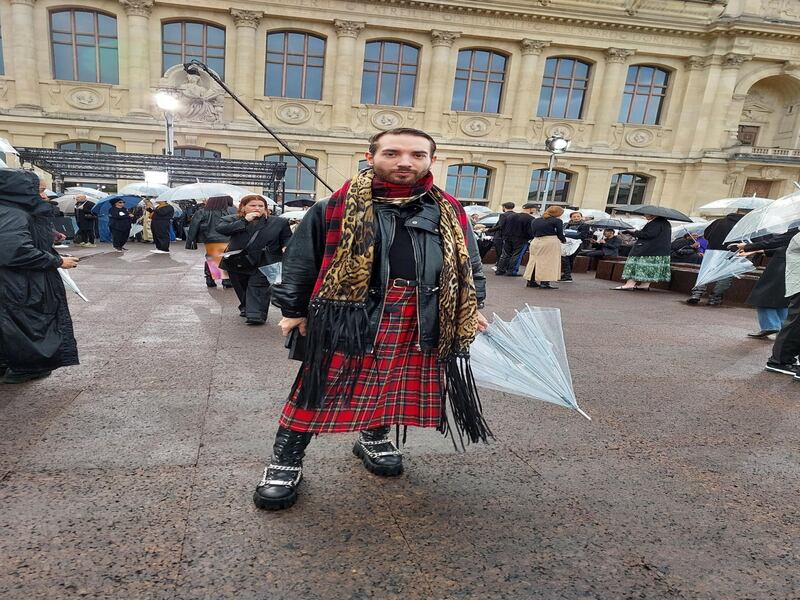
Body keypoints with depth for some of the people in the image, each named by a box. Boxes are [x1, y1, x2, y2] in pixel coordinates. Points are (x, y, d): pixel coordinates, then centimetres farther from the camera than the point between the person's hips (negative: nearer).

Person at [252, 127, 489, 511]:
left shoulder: (449, 212, 7)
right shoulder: (339, 206, -2)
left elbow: (468, 264, 18)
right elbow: (300, 259, 2)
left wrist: (470, 308, 16)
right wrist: (293, 309, 2)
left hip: (420, 319, 4)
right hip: (349, 314, -3)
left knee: (392, 385, 17)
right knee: (322, 388, 3)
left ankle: (374, 439, 43)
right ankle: (285, 462, 19)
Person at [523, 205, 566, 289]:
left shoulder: (535, 221, 12)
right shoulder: (557, 221, -5)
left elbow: (532, 234, 11)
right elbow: (560, 234, -3)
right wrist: (563, 240, 15)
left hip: (536, 242, 6)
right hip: (550, 242, -6)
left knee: (534, 260, 12)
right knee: (549, 262, 0)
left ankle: (531, 281, 14)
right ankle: (545, 283, -3)